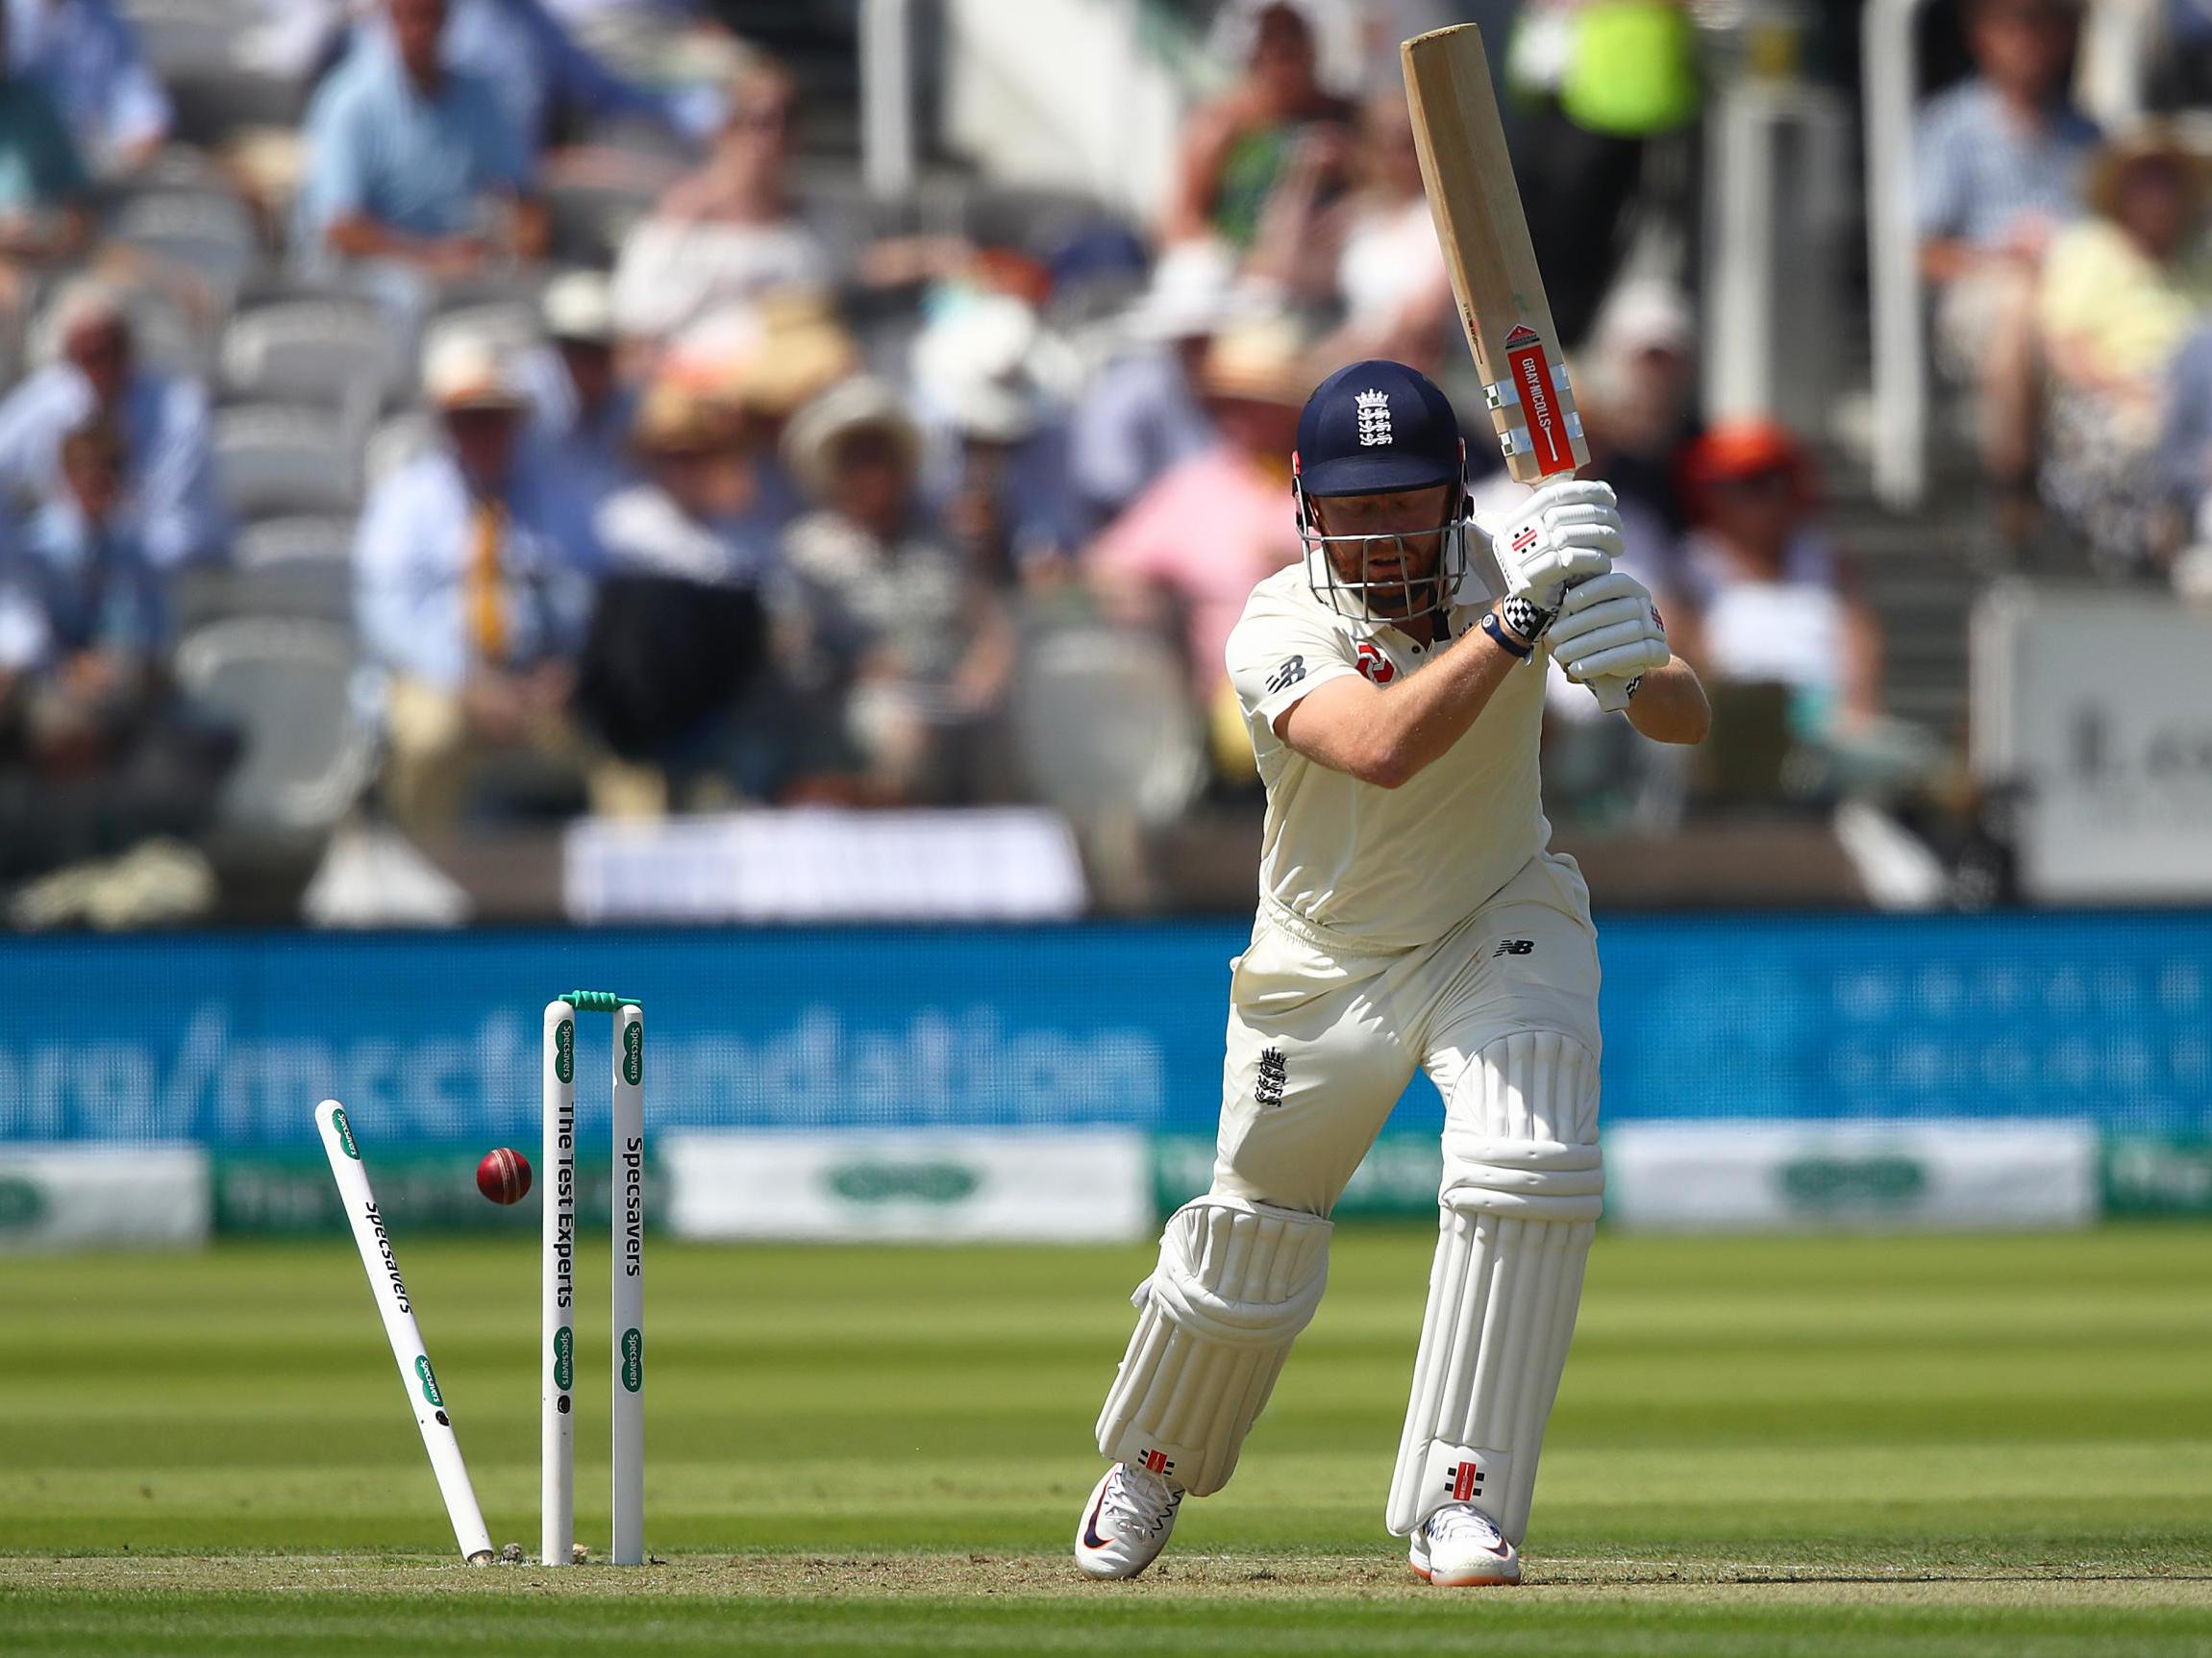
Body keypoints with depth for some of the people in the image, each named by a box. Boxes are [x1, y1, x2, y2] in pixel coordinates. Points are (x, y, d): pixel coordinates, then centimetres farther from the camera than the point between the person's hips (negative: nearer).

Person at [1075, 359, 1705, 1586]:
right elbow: (1382, 746, -46)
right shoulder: (1279, 632, -26)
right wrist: (1518, 618, -52)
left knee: (1529, 1170, -24)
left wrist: (1637, 666, -48)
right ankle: (1148, 1465, 40)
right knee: (1251, 1243, 9)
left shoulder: (1509, 564, -19)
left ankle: (1460, 1506, -16)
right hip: (1325, 966, -1)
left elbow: (1686, 722, -25)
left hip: (1499, 929, 1)